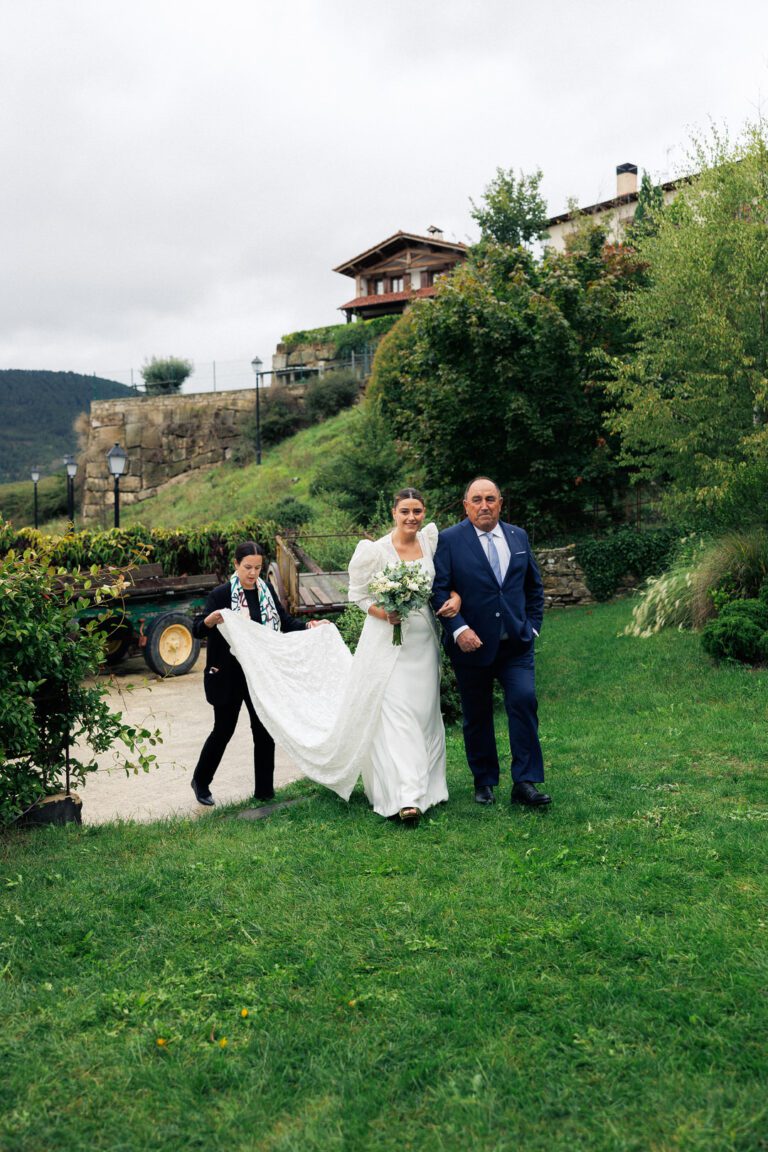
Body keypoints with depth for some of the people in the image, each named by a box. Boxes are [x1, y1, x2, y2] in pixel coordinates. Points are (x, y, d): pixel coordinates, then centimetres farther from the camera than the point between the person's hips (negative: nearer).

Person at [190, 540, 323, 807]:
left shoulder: (266, 590, 3)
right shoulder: (222, 594, -13)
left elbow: (285, 620, 14)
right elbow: (197, 629, -16)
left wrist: (309, 627, -1)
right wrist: (210, 620, -37)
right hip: (229, 675, -5)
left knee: (264, 730, 7)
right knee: (223, 730, 6)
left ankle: (265, 791, 18)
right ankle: (200, 781, 29)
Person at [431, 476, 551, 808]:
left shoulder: (518, 537, 9)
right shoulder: (449, 540, -5)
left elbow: (534, 586, 18)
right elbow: (439, 590, -10)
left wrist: (533, 626, 10)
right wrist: (459, 629, -20)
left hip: (516, 643, 2)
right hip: (471, 643, -2)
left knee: (524, 701, -12)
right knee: (477, 716, 8)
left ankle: (525, 783, -4)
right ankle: (484, 782, 24)